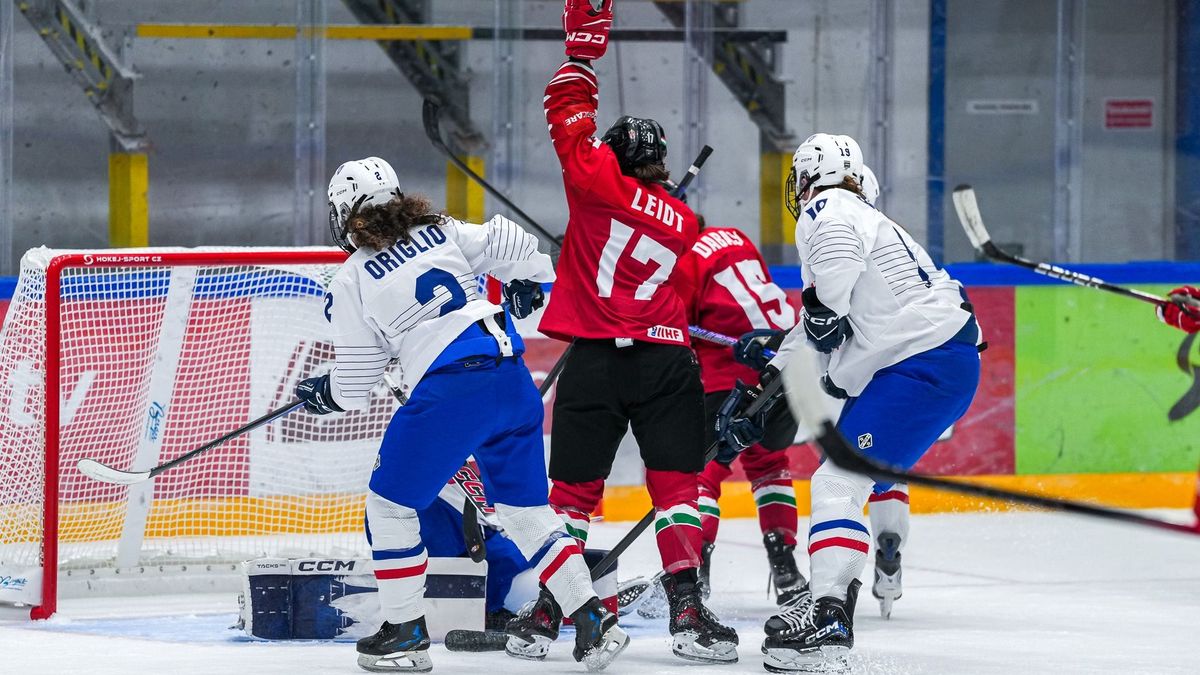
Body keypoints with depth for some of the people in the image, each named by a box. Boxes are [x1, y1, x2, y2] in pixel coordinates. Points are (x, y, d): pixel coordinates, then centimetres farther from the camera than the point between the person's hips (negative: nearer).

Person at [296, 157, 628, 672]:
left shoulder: (351, 281, 4)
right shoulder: (441, 232, 14)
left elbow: (356, 379, 7)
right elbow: (508, 245, 12)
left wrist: (324, 395, 28)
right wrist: (528, 282, 33)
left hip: (448, 392, -6)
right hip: (512, 378, 6)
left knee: (391, 504, 12)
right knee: (526, 508, 16)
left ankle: (405, 633, 13)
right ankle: (592, 621, 8)